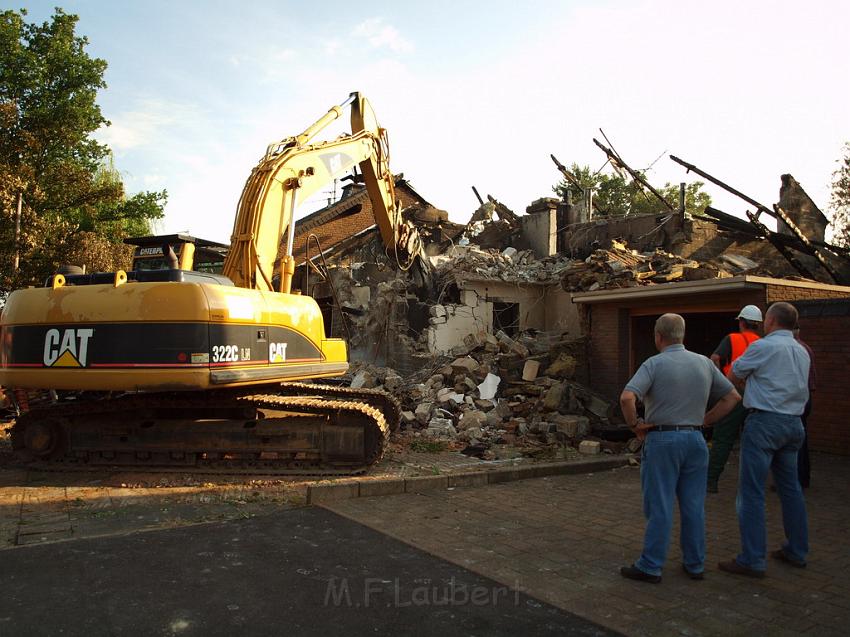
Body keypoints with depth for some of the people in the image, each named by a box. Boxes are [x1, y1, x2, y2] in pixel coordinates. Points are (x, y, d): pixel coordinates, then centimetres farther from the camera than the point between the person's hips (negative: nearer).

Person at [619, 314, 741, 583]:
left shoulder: (654, 363, -10)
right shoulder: (704, 363, 6)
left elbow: (627, 397, -24)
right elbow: (732, 396, 13)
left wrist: (635, 424, -9)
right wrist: (704, 421, 12)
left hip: (662, 440, -5)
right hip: (695, 440, 5)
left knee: (659, 506, 1)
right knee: (694, 505, 13)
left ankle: (650, 566, 9)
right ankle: (695, 564, 23)